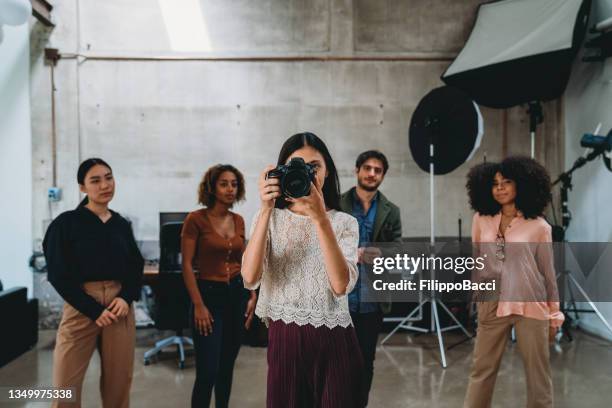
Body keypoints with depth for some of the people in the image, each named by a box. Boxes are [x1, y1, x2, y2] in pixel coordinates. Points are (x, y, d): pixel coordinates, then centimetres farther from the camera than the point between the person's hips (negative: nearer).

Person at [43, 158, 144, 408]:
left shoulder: (122, 225, 10)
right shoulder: (66, 223, -2)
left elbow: (136, 267, 12)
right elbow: (58, 274, -6)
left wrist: (126, 298, -8)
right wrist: (94, 310, -12)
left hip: (120, 307, 3)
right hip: (81, 307, -3)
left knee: (118, 383, 8)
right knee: (65, 386, -3)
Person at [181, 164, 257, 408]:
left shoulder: (239, 221, 7)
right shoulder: (196, 219, -9)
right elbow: (187, 265, -11)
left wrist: (252, 296, 8)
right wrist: (198, 305, -14)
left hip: (237, 294, 5)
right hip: (209, 295, -5)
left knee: (227, 367, 14)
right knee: (207, 372, -6)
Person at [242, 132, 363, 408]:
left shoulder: (344, 222, -1)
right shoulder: (269, 218, 1)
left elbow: (341, 285, -18)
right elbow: (250, 279, -16)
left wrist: (320, 218, -25)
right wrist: (266, 211, -21)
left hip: (333, 341, 0)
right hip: (284, 339, 1)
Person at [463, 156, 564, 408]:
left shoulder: (538, 226, -1)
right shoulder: (481, 220, 5)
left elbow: (548, 272, 4)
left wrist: (554, 314, 5)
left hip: (531, 306, -2)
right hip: (492, 306, 2)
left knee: (538, 373, 9)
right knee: (482, 370, 9)